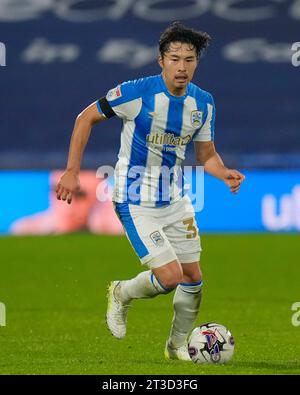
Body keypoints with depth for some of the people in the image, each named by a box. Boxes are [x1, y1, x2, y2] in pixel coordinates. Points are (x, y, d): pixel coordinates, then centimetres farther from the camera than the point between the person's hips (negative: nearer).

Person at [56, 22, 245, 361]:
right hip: (136, 203, -6)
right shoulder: (137, 92, -20)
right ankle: (122, 294, 18)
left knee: (193, 277, 10)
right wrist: (72, 172, -12)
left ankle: (178, 346, 32)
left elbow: (206, 155, 8)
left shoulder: (203, 103, -2)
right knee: (170, 277, -14)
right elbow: (86, 118, -8)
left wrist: (225, 174, -15)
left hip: (175, 199, 6)